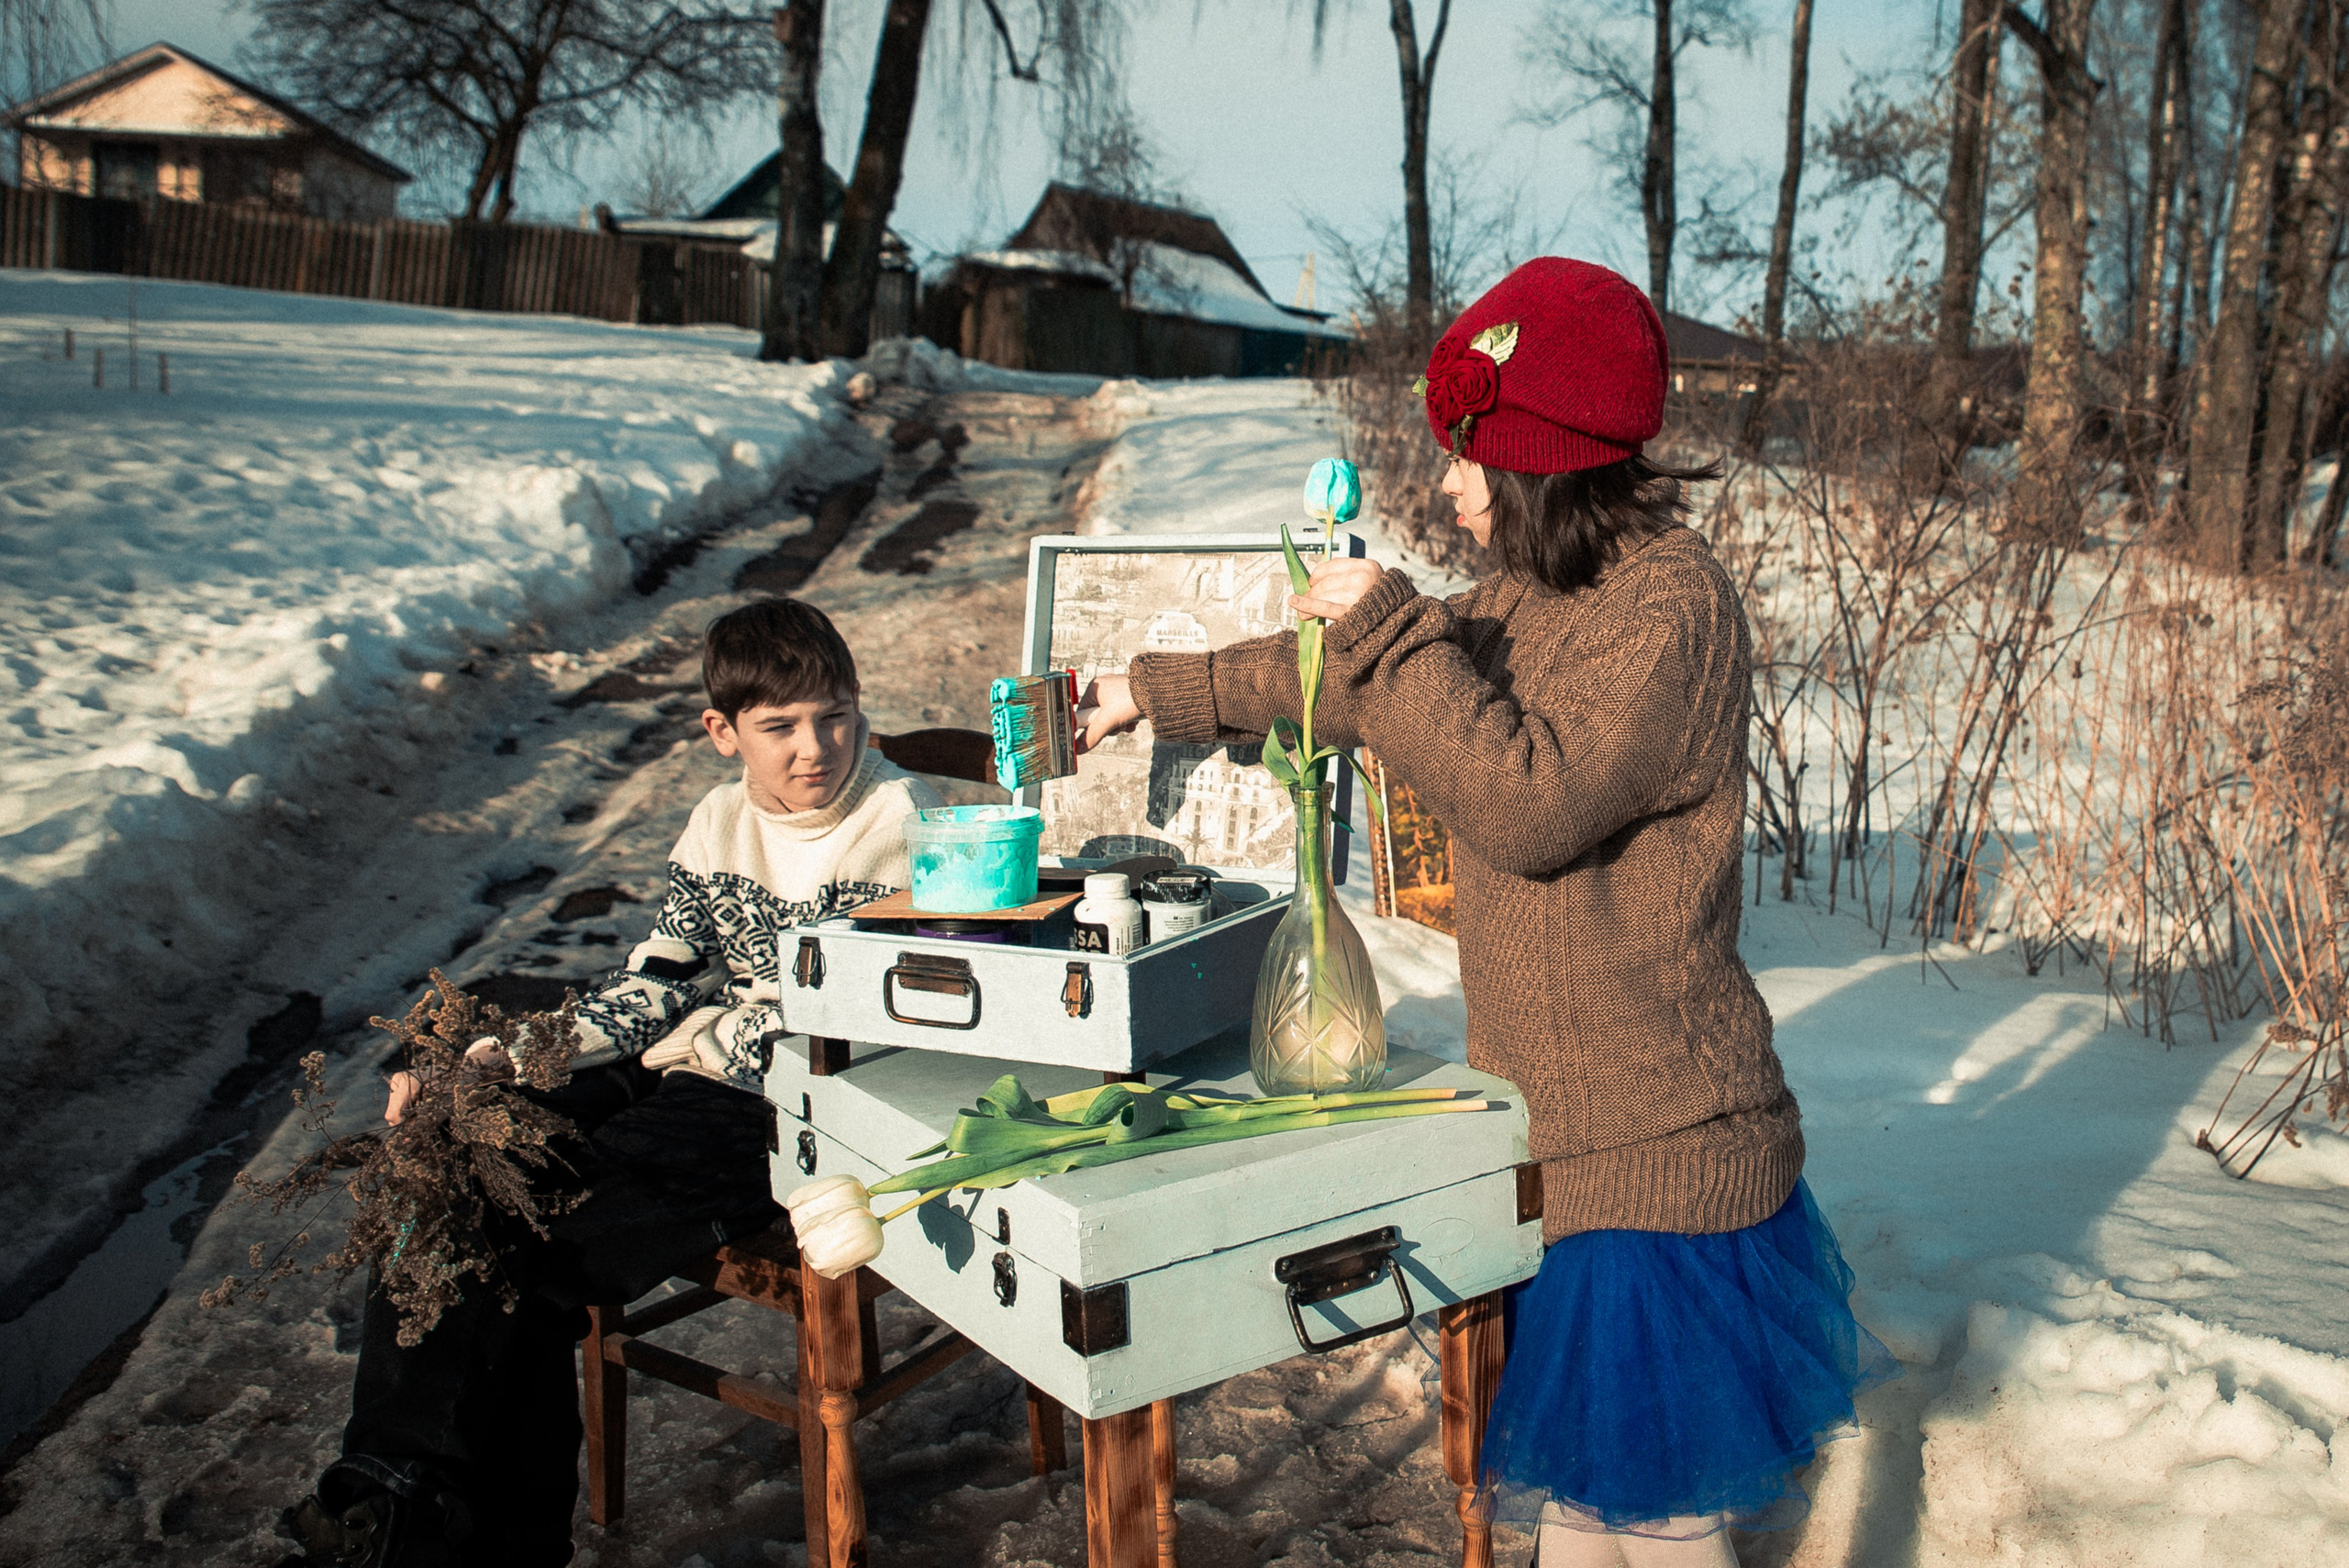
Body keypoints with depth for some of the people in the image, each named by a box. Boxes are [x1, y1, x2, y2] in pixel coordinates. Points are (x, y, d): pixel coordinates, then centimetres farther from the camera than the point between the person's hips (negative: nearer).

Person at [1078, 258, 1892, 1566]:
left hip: (1648, 1148, -9)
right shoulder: (1540, 591, 11)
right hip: (1563, 1125, 9)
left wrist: (1390, 626, -20)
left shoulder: (1671, 604, -18)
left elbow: (1527, 802, -26)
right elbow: (1349, 682, 19)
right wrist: (1152, 694, 21)